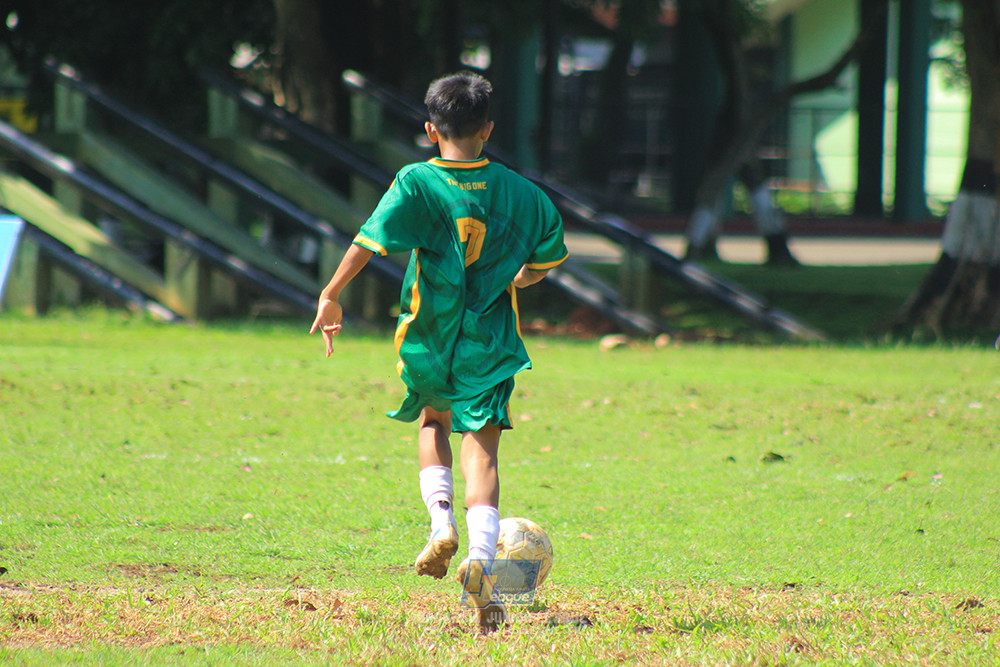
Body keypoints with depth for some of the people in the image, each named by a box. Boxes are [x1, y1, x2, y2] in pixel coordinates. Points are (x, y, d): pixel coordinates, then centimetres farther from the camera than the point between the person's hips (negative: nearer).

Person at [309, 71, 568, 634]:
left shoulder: (416, 184, -6)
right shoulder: (517, 191, 2)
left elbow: (371, 240, -17)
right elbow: (548, 255, 15)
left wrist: (332, 295, -11)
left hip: (429, 335, 0)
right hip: (490, 340, 0)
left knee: (434, 422, 27)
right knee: (482, 446, -4)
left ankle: (442, 520, 6)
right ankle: (481, 559, -24)